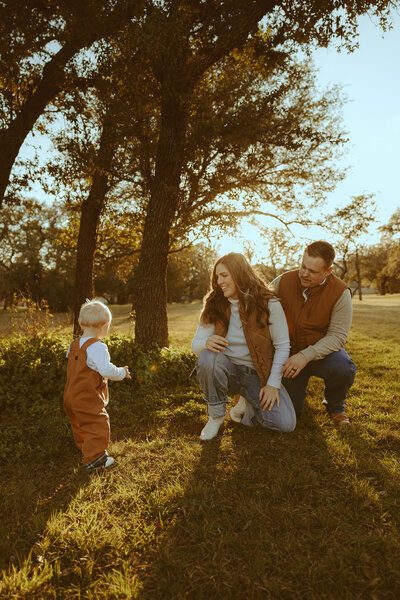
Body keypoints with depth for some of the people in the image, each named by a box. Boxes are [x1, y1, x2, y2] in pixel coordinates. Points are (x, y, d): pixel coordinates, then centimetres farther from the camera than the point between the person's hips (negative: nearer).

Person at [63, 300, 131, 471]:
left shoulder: (74, 345, 6)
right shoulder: (97, 347, -23)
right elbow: (107, 370, -28)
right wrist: (122, 373, -10)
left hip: (70, 397, 10)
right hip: (88, 399, -10)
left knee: (80, 425, 27)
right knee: (98, 425, 1)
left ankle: (84, 448, 47)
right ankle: (93, 459, 5)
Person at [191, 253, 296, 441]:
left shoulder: (269, 304, -10)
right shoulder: (214, 305, -3)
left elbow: (282, 346, -8)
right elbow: (195, 344, -4)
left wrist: (273, 384, -13)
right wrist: (206, 343, -29)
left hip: (258, 374, -1)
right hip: (227, 369, 1)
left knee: (286, 424, -19)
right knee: (208, 357, -33)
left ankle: (248, 403, 12)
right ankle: (216, 416, -8)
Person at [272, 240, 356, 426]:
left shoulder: (340, 292, -19)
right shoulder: (284, 281, -13)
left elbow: (337, 336, -20)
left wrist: (306, 355, -35)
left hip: (322, 351, -1)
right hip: (291, 352, 2)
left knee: (343, 369, -36)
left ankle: (335, 406, 0)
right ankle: (299, 387, 33)